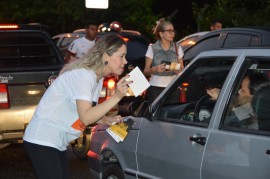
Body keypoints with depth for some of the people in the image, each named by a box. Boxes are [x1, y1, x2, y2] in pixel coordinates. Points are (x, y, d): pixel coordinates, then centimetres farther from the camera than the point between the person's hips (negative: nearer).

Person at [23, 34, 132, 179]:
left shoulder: (98, 78, 7)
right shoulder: (83, 75, -20)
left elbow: (89, 112, 14)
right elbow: (85, 117, -28)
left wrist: (108, 120, -4)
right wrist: (117, 96, -31)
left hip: (58, 143, 9)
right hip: (43, 141, -9)